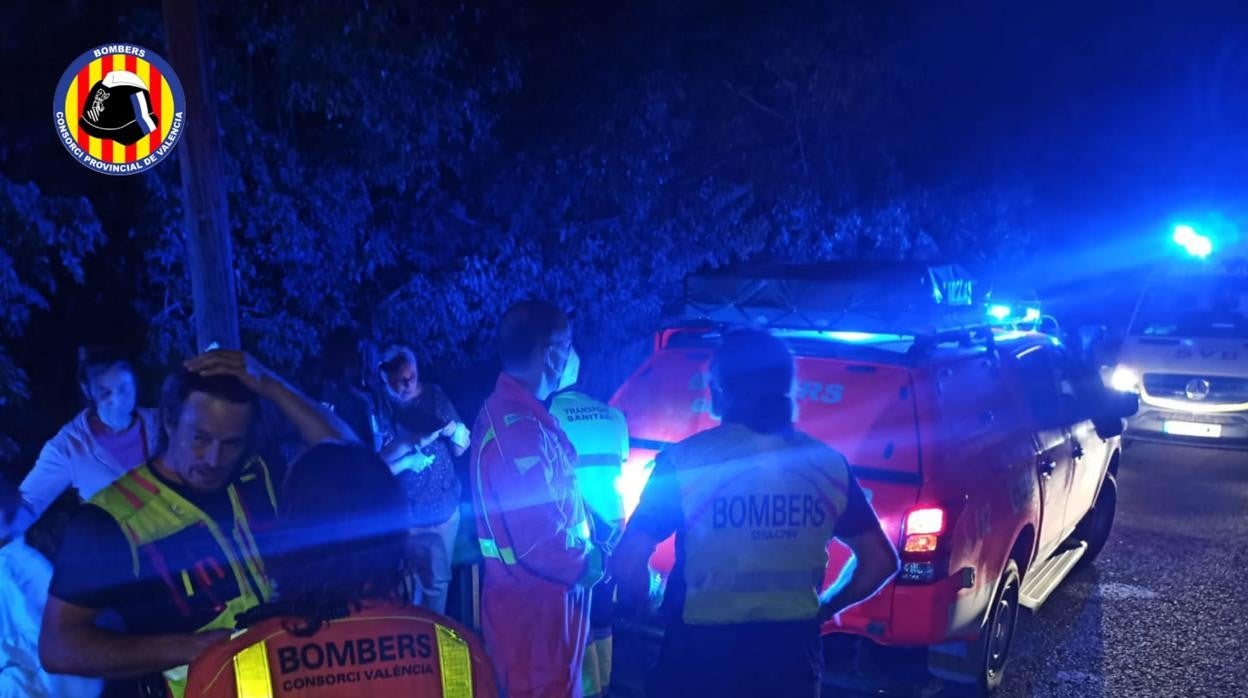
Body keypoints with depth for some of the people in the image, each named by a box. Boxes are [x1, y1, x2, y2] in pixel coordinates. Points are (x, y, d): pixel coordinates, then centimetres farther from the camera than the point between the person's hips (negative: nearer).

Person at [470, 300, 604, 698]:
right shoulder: (520, 427, -24)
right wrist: (592, 562, -11)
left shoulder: (506, 411, 8)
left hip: (536, 594, 10)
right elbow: (539, 540, -28)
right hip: (535, 599, -10)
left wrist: (590, 549, 7)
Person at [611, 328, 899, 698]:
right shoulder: (828, 465, -1)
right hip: (790, 653, 3)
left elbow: (627, 563, -13)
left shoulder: (684, 460, -11)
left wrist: (642, 603, 7)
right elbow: (880, 561, 6)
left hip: (703, 652, -3)